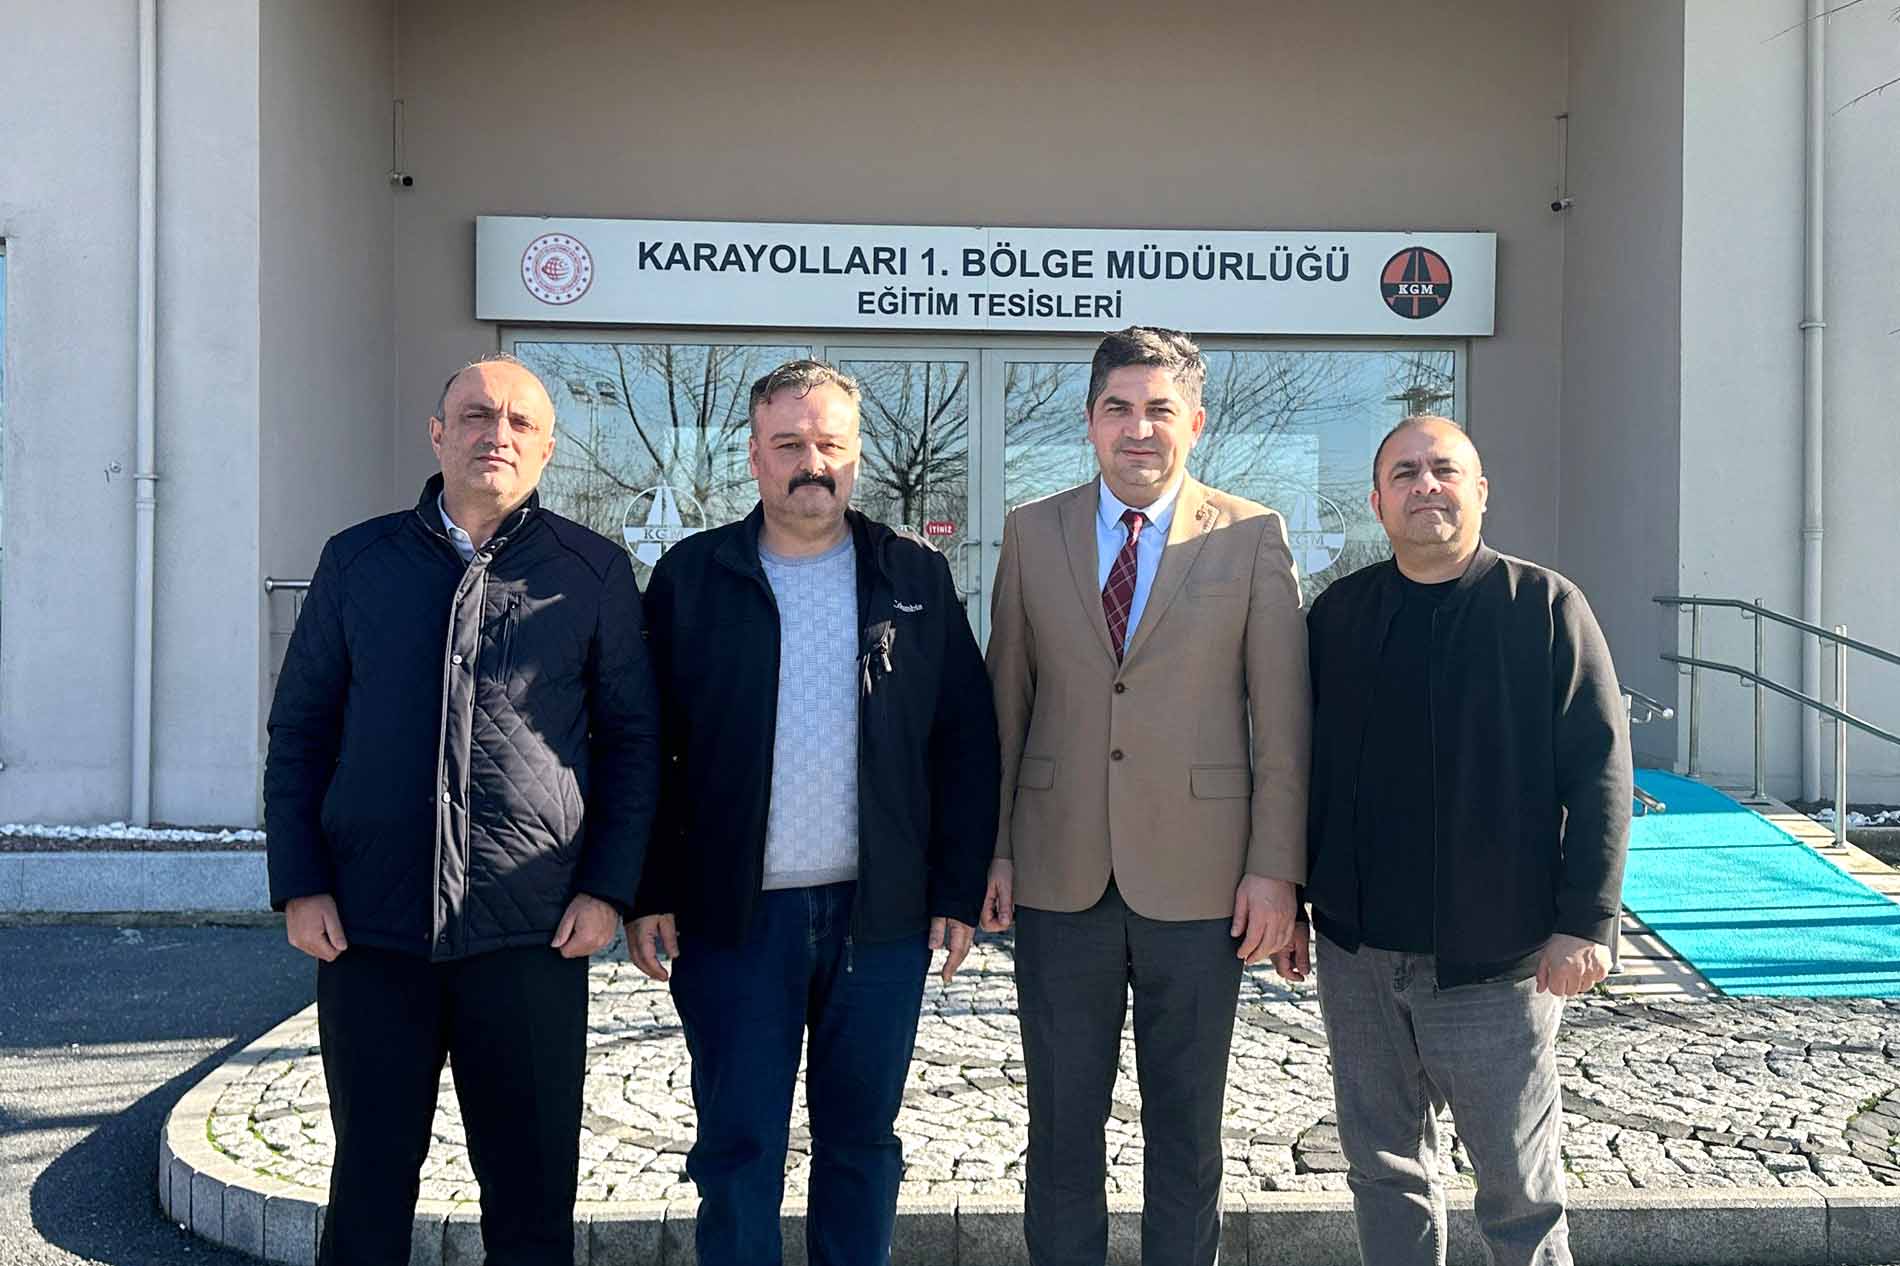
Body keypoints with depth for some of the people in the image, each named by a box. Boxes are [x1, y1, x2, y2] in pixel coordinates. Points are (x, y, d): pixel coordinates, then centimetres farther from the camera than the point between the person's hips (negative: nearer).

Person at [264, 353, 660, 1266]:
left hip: (532, 934, -1)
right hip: (369, 928, 2)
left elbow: (633, 738, 6)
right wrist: (298, 884, 1)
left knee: (531, 1189, 8)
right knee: (370, 1178, 13)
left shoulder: (594, 571, 4)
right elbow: (298, 729, 10)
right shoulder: (357, 560, 8)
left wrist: (609, 887, -3)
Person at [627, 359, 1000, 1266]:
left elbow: (967, 743, 4)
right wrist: (650, 892, -3)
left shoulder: (916, 578, 4)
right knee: (738, 1147, 7)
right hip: (735, 915, -1)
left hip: (882, 914, 1)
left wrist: (959, 891, -1)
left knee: (861, 1140, 12)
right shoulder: (691, 577, 2)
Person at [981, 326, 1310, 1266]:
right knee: (1062, 1123, 12)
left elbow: (1281, 719, -2)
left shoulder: (1252, 538, -1)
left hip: (1196, 881, -1)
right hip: (1059, 879, 2)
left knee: (1187, 1129, 11)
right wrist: (994, 847, 3)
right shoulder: (1033, 533, 5)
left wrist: (1275, 868, -6)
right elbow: (1006, 702, 7)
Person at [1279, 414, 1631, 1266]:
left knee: (1520, 1188, 9)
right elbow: (1300, 766, 11)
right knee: (1384, 1170, 15)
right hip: (1356, 949, 3)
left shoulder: (1545, 606, -4)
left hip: (1497, 955, -3)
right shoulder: (1338, 613, 5)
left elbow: (1599, 772, -7)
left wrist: (1584, 921, -12)